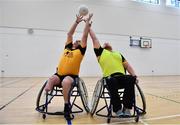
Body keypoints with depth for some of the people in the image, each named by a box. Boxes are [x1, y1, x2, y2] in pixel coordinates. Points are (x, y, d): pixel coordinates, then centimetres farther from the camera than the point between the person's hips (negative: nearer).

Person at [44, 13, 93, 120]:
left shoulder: (80, 50, 8)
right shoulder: (67, 47, 19)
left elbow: (85, 35, 5)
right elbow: (69, 34, 20)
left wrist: (87, 22, 11)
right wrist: (77, 22, 21)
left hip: (71, 76, -4)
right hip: (59, 74, 4)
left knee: (66, 82, -34)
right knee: (51, 79, -27)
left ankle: (67, 106, -26)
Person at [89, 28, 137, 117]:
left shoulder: (118, 54, 29)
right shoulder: (101, 52, 21)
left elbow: (128, 66, 22)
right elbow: (94, 38, 23)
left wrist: (134, 75, 5)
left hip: (122, 77, 3)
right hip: (110, 78, -3)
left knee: (131, 79, -29)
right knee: (112, 81, -37)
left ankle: (126, 108, -20)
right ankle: (118, 109, -19)